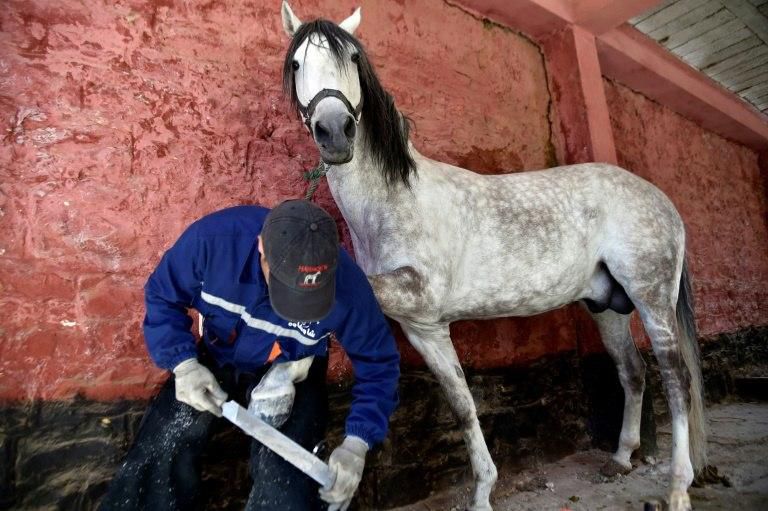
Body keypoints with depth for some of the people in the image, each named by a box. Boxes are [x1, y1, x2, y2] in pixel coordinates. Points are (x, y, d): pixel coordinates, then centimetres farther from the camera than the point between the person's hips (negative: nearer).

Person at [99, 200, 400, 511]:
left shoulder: (346, 286, -32)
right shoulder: (213, 237, -31)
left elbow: (378, 364, -17)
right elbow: (162, 297, -11)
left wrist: (356, 443, -28)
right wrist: (183, 364, -24)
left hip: (292, 372, -1)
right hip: (216, 358, 2)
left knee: (282, 479, -18)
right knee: (157, 455, -8)